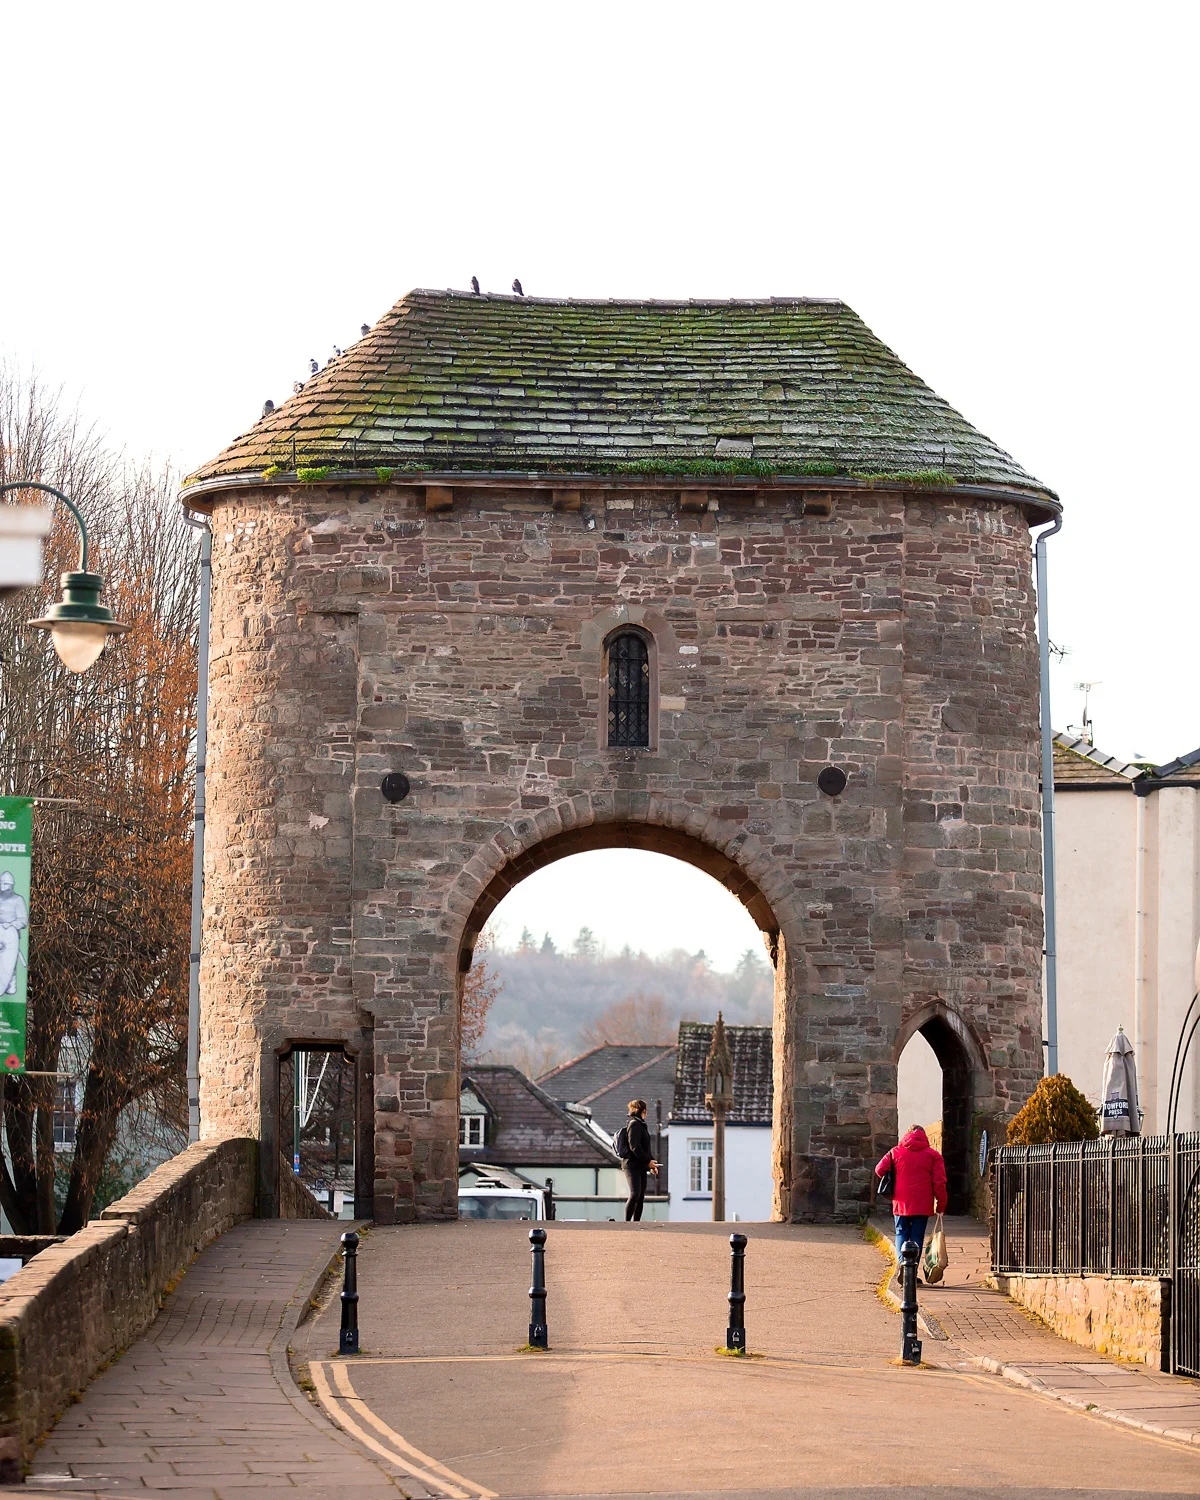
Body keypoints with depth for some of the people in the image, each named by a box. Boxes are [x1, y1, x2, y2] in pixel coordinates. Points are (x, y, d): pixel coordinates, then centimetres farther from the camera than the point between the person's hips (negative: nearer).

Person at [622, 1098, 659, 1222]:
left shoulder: (641, 1125, 22)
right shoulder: (634, 1124, -9)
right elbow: (634, 1146, -18)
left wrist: (651, 1164, 14)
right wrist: (648, 1161, -15)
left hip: (641, 1166, 10)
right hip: (632, 1165, -10)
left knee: (641, 1196, 6)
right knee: (635, 1194, -18)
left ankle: (636, 1222, 6)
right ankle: (627, 1221, -17)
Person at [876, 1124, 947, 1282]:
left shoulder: (896, 1152, 5)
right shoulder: (933, 1155, 2)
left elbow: (879, 1170, 1)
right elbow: (939, 1182, -3)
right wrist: (941, 1205, 1)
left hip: (901, 1202, 1)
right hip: (922, 1205, -1)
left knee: (901, 1233, 11)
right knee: (917, 1236, 6)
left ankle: (901, 1261, -16)